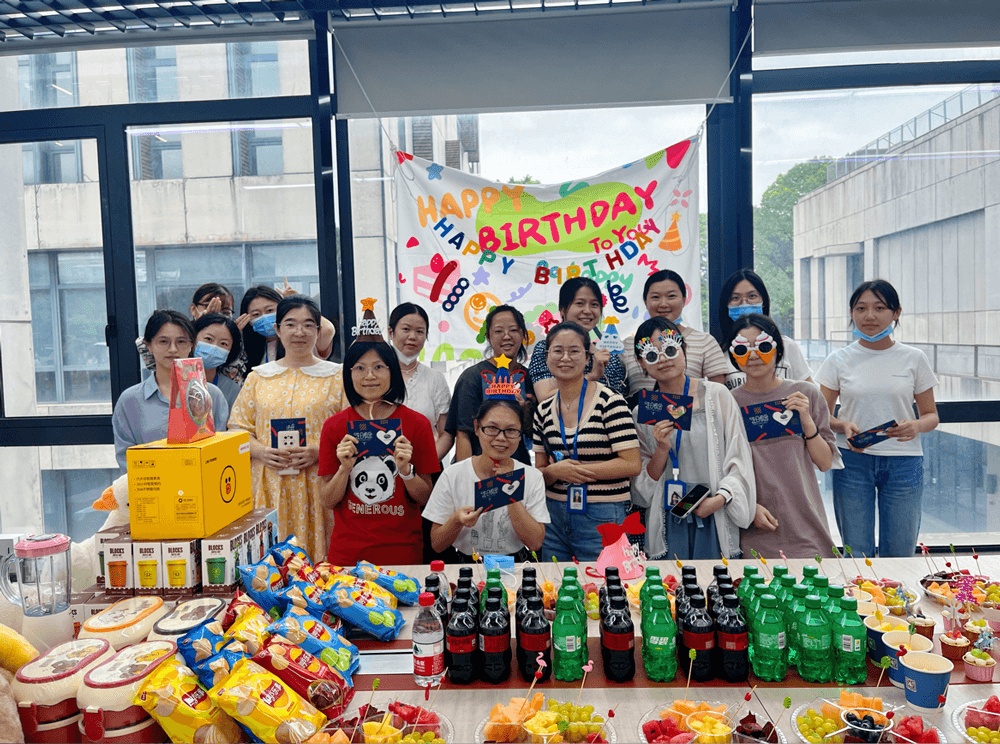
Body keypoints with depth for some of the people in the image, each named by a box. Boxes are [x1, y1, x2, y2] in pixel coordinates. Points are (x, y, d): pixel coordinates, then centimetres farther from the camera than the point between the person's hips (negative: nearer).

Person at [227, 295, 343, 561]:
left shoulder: (337, 376, 5)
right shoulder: (258, 377, 12)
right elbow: (238, 429, 12)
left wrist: (319, 452, -14)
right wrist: (261, 451, -7)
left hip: (318, 485, -2)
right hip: (270, 487, 2)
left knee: (319, 563, -3)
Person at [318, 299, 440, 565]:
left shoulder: (416, 423, -4)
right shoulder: (334, 426, 0)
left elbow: (426, 498, 0)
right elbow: (328, 501, 2)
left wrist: (405, 470, -17)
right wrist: (345, 468, -14)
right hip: (347, 551, 1)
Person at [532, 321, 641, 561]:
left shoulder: (610, 402, -10)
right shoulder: (543, 411, 7)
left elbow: (632, 464, -14)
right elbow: (540, 472, 11)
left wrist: (577, 469, -15)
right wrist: (555, 471, -11)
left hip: (601, 519, -5)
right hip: (554, 516, 5)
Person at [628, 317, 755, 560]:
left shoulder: (716, 394, 0)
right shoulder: (641, 414, 5)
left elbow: (739, 459, 0)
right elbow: (642, 488, 6)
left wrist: (720, 498, -14)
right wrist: (661, 450, -11)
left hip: (715, 522, -1)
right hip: (666, 525, 1)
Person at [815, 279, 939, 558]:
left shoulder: (914, 359, 4)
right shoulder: (839, 360, 3)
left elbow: (931, 415, 8)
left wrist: (916, 426, -14)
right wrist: (844, 426, -16)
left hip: (903, 462, 1)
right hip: (852, 461, 0)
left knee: (899, 554, 8)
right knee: (856, 554, 5)